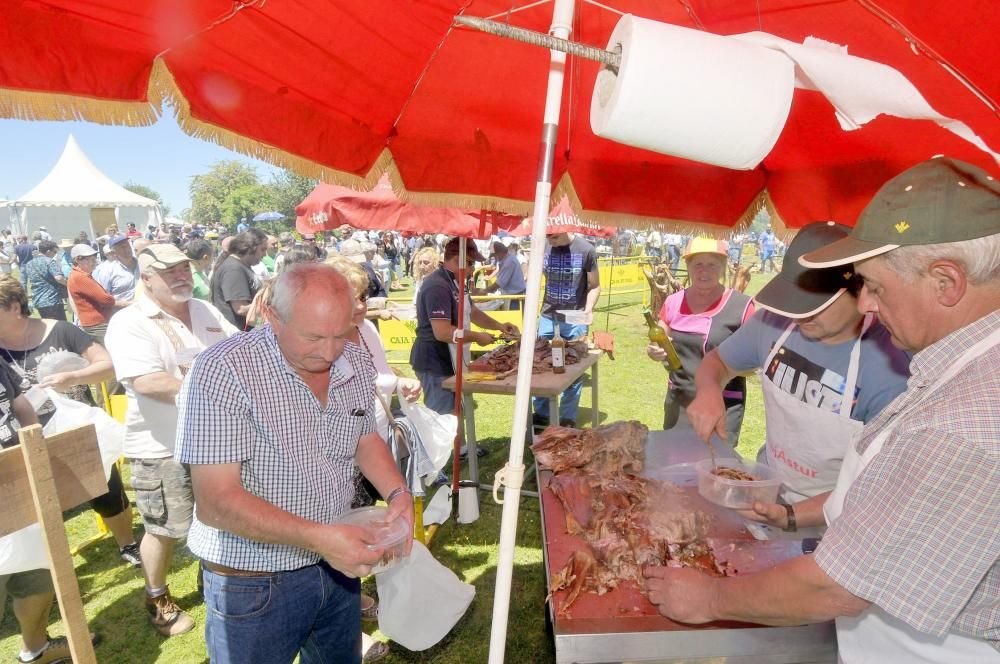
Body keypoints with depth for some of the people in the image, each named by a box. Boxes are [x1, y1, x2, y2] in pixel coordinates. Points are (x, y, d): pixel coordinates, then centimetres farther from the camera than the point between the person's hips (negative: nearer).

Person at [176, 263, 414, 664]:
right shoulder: (222, 372, -24)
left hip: (338, 564, 6)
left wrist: (398, 492, -9)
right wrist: (318, 537, -32)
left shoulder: (358, 365, -6)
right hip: (253, 582, -5)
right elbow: (216, 502, -24)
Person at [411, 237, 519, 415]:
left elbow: (472, 312, 22)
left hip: (449, 361, 10)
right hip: (436, 364, -10)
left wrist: (499, 325, 9)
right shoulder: (438, 286, -23)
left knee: (451, 414, 19)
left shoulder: (455, 282, 11)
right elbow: (442, 333, -30)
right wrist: (477, 337, -19)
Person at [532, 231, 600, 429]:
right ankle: (541, 414, 23)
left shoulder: (585, 250, -9)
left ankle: (567, 419, 16)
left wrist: (588, 309, -17)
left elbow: (594, 286, -1)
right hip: (547, 317, 3)